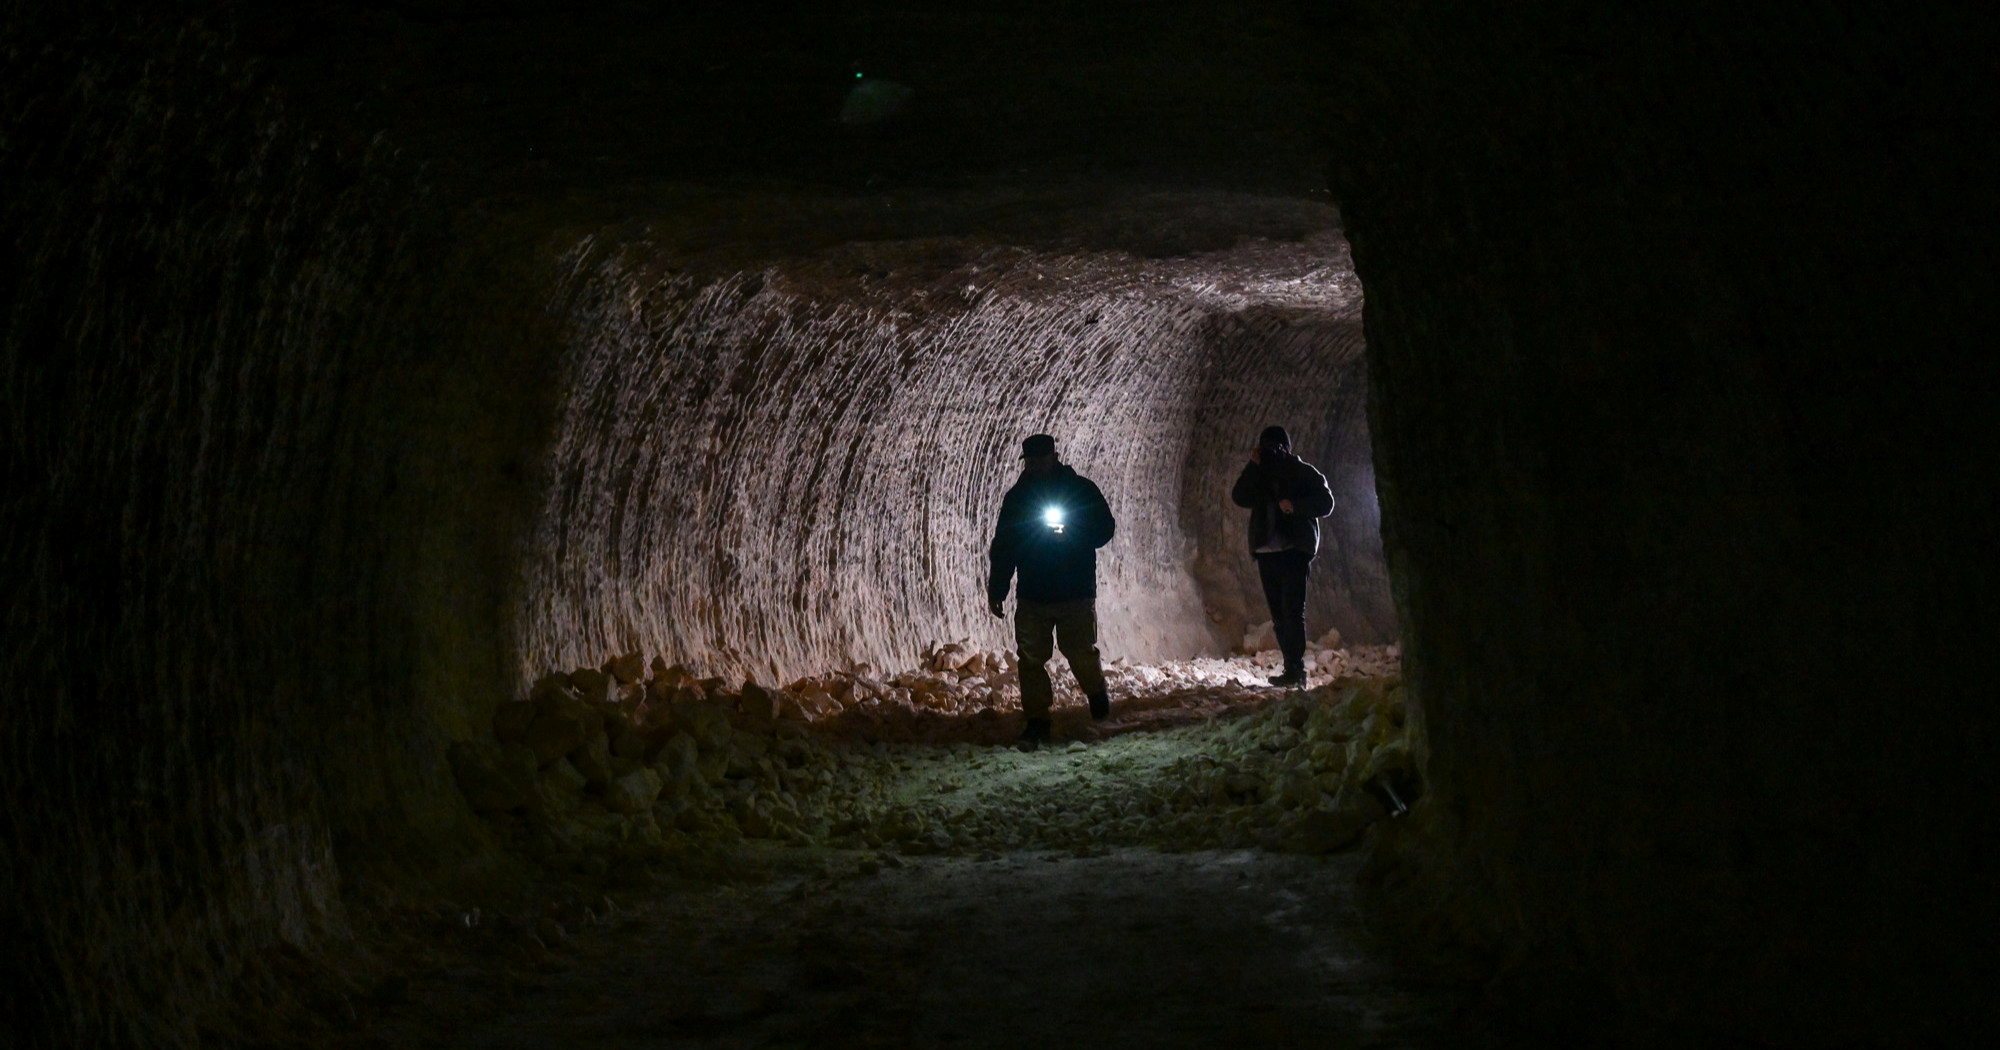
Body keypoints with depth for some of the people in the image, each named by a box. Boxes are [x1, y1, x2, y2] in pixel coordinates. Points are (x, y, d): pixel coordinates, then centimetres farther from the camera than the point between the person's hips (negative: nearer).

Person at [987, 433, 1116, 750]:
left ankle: (1097, 694, 30)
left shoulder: (1082, 489, 1)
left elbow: (1105, 528, 2)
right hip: (1032, 594, 2)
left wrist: (1071, 533, -17)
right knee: (1031, 658, -3)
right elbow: (1002, 546, 10)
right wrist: (996, 590, 5)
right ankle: (1037, 720, 7)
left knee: (1082, 652, -2)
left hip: (1077, 593, -2)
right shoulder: (1017, 497, 7)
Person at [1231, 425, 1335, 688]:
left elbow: (1325, 503, -3)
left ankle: (1295, 670, -19)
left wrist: (1295, 505, -16)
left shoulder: (1304, 473, 5)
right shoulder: (1260, 475, 17)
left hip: (1295, 550, -5)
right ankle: (1294, 670, 5)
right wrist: (1253, 466, -5)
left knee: (1292, 610, -14)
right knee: (1279, 614, 3)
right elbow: (1240, 497, 3)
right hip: (1266, 551, 5)